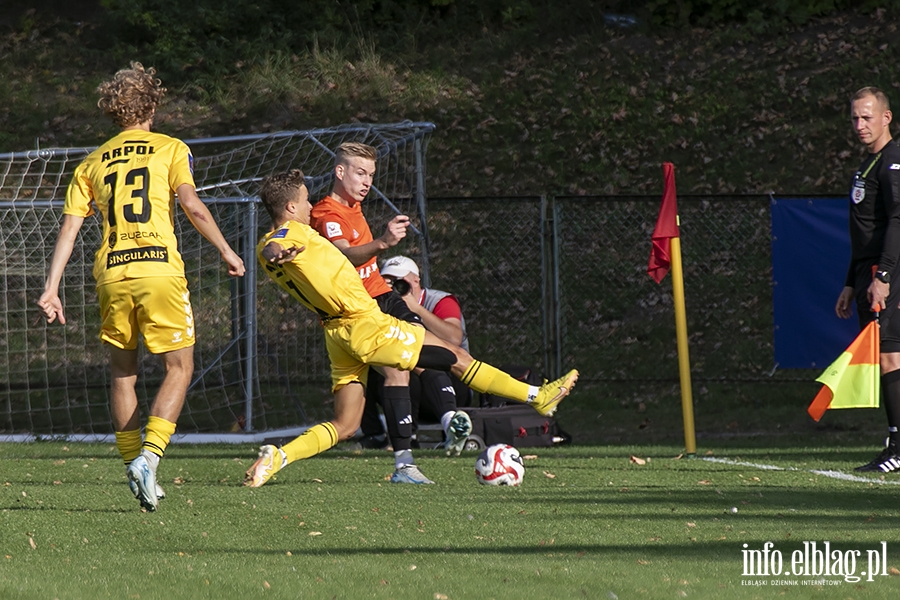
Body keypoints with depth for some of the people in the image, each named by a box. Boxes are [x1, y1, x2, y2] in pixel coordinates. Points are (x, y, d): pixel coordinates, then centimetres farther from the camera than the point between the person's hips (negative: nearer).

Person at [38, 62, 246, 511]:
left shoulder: (92, 163, 16)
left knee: (122, 372, 15)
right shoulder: (170, 149, 7)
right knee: (179, 366, 4)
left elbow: (69, 227, 9)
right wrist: (226, 251, 2)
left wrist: (51, 288, 8)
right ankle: (149, 454, -14)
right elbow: (191, 205, -7)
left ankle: (133, 464, 12)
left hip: (112, 273, 3)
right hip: (159, 268, -3)